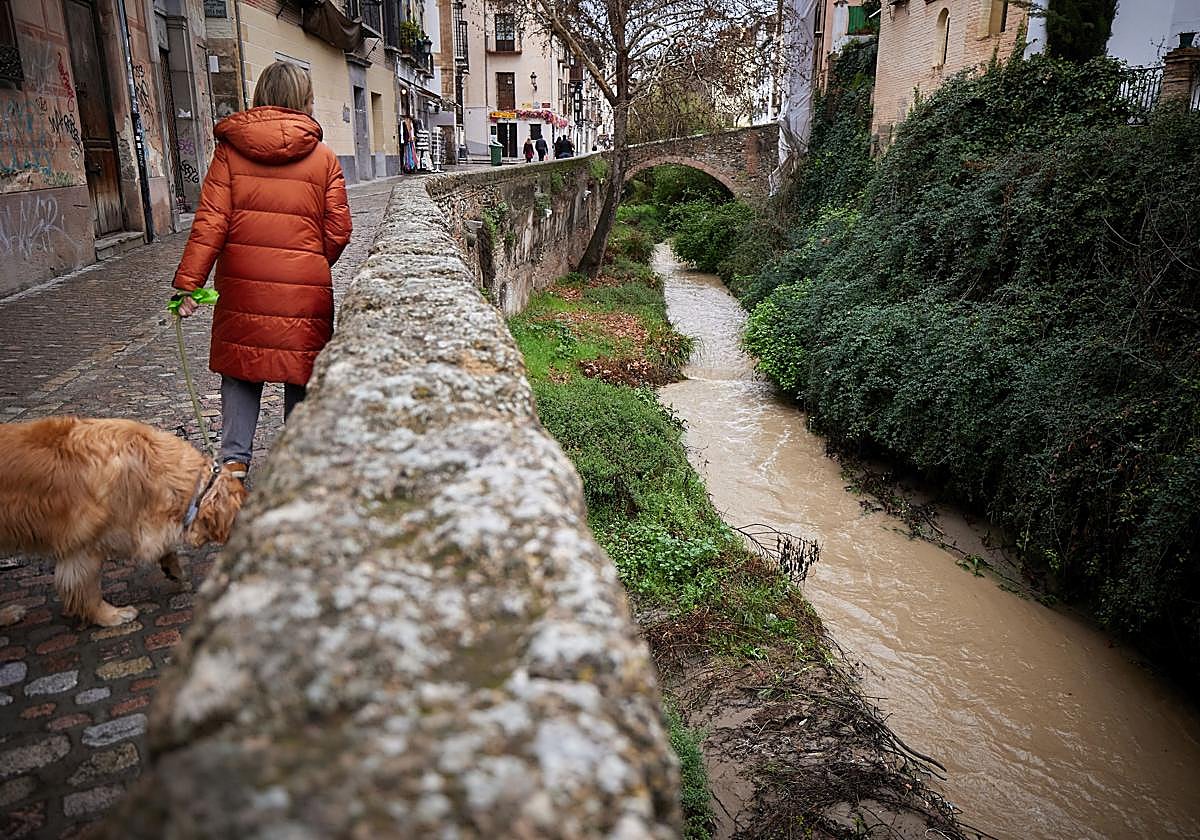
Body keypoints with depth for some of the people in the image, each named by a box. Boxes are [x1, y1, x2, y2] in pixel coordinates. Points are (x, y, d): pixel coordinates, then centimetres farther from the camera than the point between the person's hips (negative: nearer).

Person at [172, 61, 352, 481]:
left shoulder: (230, 150, 2)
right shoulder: (324, 157, 1)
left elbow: (210, 222, -5)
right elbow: (338, 232, 1)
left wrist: (188, 282, -3)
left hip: (242, 286, 1)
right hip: (304, 289, -1)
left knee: (240, 369, 13)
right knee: (300, 373, 10)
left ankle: (234, 459, 13)